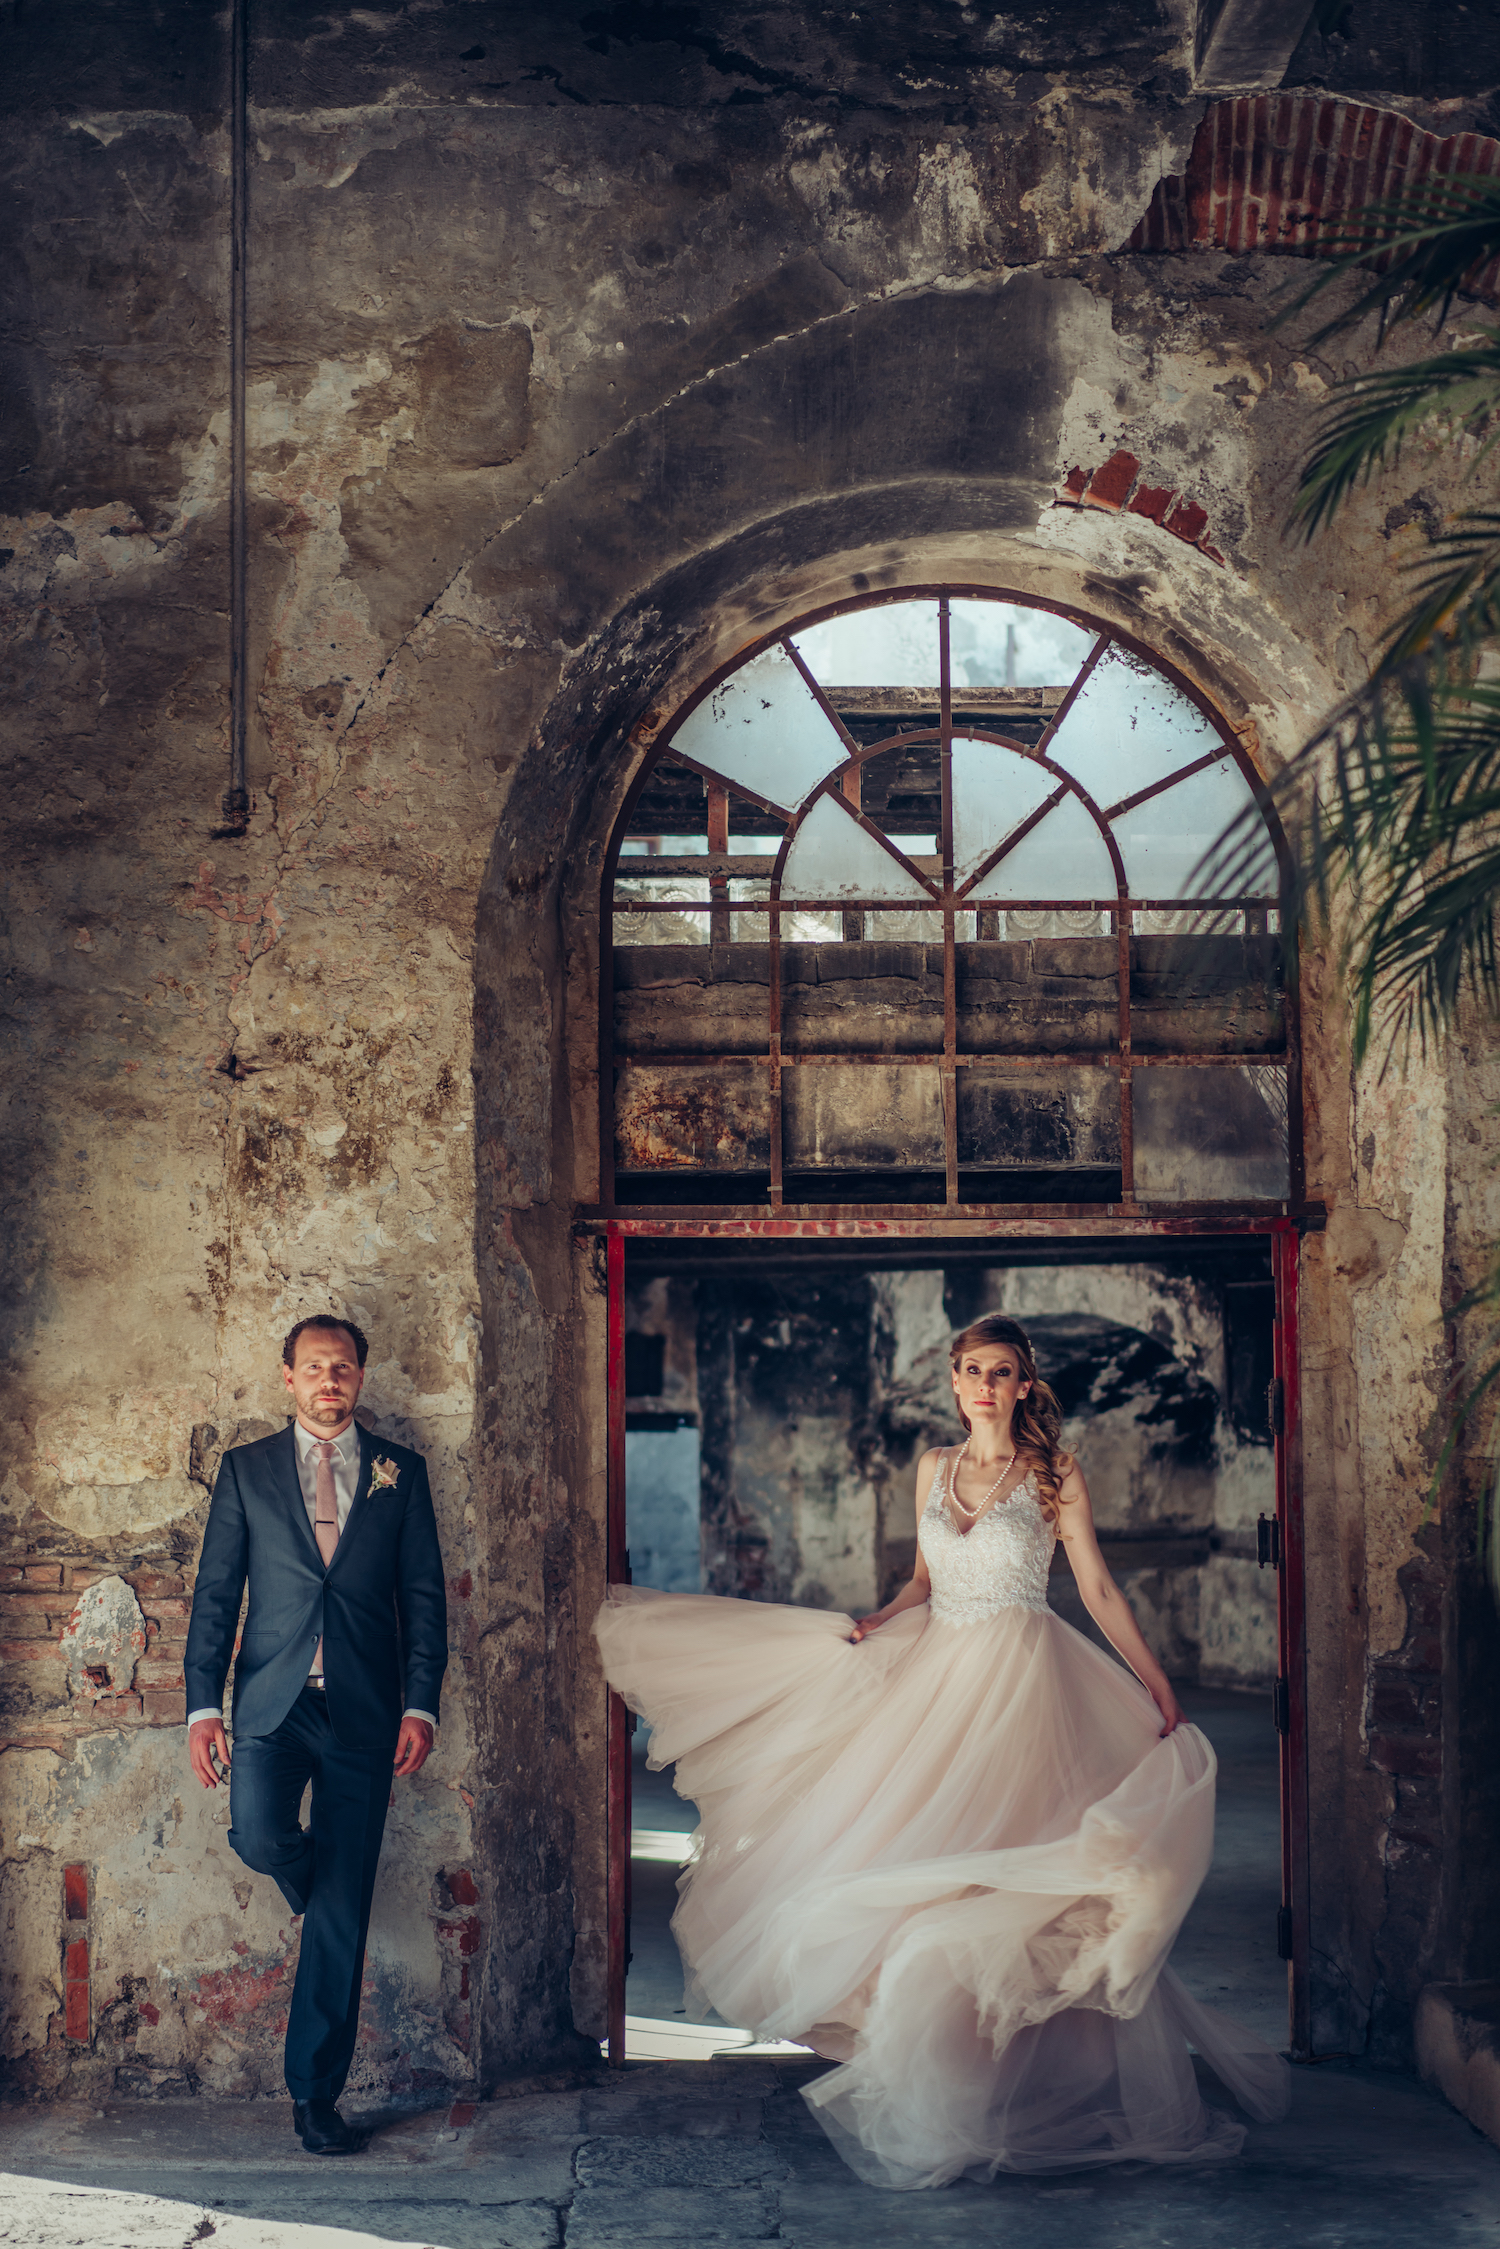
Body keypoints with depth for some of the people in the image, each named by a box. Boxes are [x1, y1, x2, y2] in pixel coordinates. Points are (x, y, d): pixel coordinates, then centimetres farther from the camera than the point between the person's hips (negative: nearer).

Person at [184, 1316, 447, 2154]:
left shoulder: (401, 1471, 8)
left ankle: (317, 2093, 11)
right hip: (273, 1701, 0)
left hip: (364, 1709, 0)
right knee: (260, 1837, -26)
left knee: (343, 1917, 0)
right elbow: (215, 1593, 6)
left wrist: (421, 1705, -4)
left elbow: (425, 1595, 6)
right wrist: (202, 1705, -4)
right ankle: (314, 1883, 12)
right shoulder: (247, 1470, 8)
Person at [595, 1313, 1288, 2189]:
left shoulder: (1055, 1474, -3)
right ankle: (932, 2087, 15)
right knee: (916, 1867, 4)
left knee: (993, 1876, -8)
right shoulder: (935, 1467, 11)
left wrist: (1160, 1687, -5)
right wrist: (877, 1624, 1)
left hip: (1019, 1686, -5)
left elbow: (1099, 1589, -2)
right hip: (937, 1678, 5)